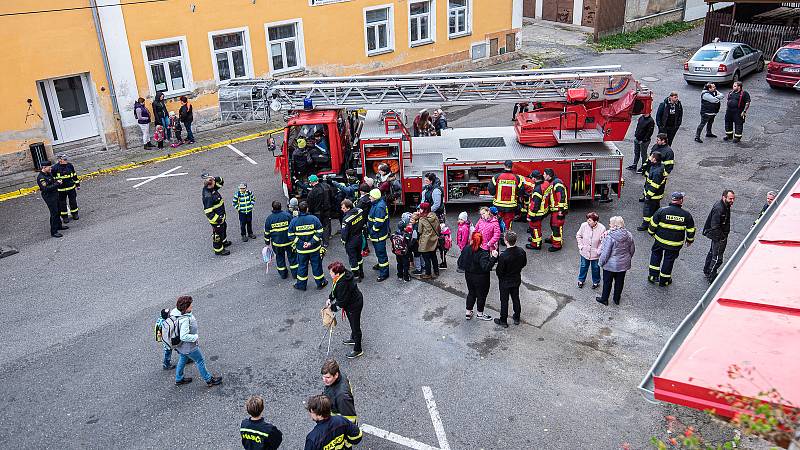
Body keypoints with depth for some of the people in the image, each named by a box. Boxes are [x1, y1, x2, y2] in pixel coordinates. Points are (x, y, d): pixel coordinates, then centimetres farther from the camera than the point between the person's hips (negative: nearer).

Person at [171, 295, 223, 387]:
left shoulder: (176, 311, -12)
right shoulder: (185, 320, -39)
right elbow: (184, 336, -39)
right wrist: (195, 337, -22)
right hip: (188, 346, -9)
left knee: (183, 359, 29)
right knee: (200, 361, 11)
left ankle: (179, 379, 48)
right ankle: (209, 380, 29)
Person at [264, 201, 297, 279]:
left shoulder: (269, 218, -8)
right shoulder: (287, 215, -11)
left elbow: (267, 232, 0)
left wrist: (267, 242, 11)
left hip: (276, 243, 1)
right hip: (289, 241, -1)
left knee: (279, 257, 18)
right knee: (292, 256, 14)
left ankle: (283, 274, 26)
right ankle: (295, 273, 20)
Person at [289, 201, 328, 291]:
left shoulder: (294, 221, -8)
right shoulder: (314, 219, -11)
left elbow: (291, 235, -8)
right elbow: (319, 233, -14)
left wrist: (301, 243, -10)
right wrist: (311, 242, -15)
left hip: (301, 249, 1)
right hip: (315, 248, -1)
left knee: (302, 266, 15)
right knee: (317, 265, 13)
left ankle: (301, 285, 25)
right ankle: (320, 283, 27)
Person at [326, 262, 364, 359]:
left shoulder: (343, 284, -37)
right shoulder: (345, 274, -7)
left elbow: (342, 301, -27)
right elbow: (335, 290, 10)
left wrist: (333, 307, -12)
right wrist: (330, 298, 3)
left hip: (354, 306, -10)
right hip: (355, 301, 10)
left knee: (355, 326, 6)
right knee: (352, 323, 31)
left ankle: (358, 350, 22)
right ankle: (353, 339, 54)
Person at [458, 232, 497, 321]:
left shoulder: (466, 249, -12)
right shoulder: (483, 253, -28)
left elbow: (460, 263, -4)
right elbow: (486, 267, -36)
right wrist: (493, 257, -38)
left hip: (469, 276, 5)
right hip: (481, 278, -5)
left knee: (471, 293, 24)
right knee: (481, 295, 16)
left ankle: (468, 313, 33)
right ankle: (480, 314, 32)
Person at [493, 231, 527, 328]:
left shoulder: (503, 256, -33)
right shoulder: (521, 252, -16)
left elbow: (499, 271, -24)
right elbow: (524, 264, 2)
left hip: (505, 282, -5)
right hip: (517, 280, 5)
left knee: (504, 301, 13)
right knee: (516, 298, 24)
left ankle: (503, 321, 29)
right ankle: (516, 318, 40)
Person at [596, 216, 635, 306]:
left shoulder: (609, 237, -26)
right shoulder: (628, 235, -8)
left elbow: (605, 253, -21)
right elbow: (632, 250, 5)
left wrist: (601, 262, -5)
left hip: (610, 265, -5)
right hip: (623, 264, 5)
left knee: (607, 282, 14)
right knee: (619, 281, 20)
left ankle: (604, 299, 30)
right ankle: (617, 299, 36)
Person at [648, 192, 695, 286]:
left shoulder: (662, 211, -15)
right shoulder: (686, 215, -11)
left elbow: (653, 224, -5)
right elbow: (691, 230, 1)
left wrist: (652, 232, 14)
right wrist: (689, 240, 17)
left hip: (660, 240, 0)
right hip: (676, 244, 0)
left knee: (656, 254, 23)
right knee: (669, 259, 15)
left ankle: (653, 275, 22)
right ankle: (664, 280, 27)